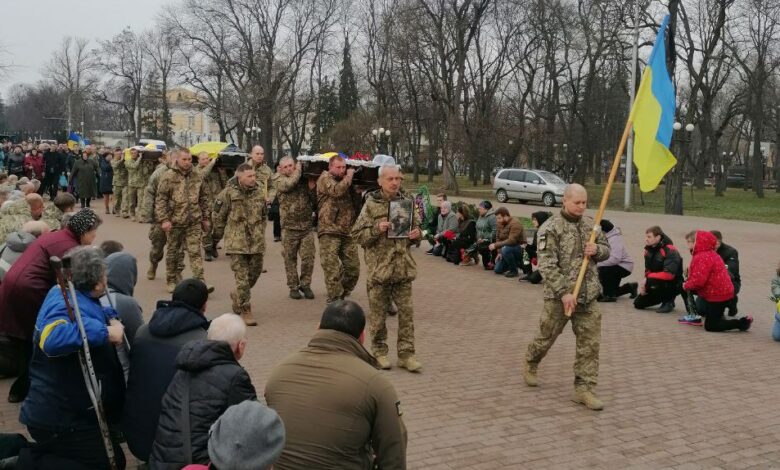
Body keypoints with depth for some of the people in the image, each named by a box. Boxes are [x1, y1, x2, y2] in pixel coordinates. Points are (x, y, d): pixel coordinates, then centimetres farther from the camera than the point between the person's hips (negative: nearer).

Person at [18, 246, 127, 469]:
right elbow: (53, 338, -49)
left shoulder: (64, 294, 4)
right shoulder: (71, 306, -27)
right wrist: (106, 332, -43)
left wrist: (111, 318, 2)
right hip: (60, 418, -10)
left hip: (60, 412, 10)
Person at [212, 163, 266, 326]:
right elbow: (218, 216, 0)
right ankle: (245, 310, 3)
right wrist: (219, 234, 7)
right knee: (242, 277, -5)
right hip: (237, 242, -5)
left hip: (257, 242, 5)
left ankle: (237, 295, 41)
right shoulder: (228, 193, -9)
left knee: (255, 273, 14)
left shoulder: (259, 193, 7)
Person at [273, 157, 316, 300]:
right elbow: (290, 183, -20)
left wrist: (311, 187, -7)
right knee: (290, 259, 6)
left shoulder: (304, 178, 9)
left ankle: (305, 284, 17)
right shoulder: (279, 180, 1)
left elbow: (314, 200, 11)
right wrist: (299, 170, -5)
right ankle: (293, 287, 18)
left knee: (308, 257, 0)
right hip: (289, 227, -2)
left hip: (307, 225, 2)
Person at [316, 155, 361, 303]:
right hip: (329, 231, -7)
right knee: (332, 269, -6)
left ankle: (342, 296, 25)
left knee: (353, 268, 7)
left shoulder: (346, 181, 19)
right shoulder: (325, 178, -1)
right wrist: (349, 176, -8)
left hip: (347, 231, 7)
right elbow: (337, 191, -20)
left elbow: (355, 201, 25)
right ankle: (335, 301, 2)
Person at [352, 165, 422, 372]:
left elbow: (415, 227, 20)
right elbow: (357, 235, -5)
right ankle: (379, 352, 21)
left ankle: (406, 353, 13)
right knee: (378, 313, 7)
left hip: (404, 267, 3)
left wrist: (417, 234, -2)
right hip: (379, 267, -3)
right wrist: (376, 229, -20)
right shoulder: (371, 204, -4)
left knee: (406, 311, 4)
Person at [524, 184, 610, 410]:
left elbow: (606, 249, 18)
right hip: (559, 296, -5)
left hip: (588, 296, 5)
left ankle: (584, 389, 9)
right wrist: (564, 292, -22)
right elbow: (547, 266, -17)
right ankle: (530, 366, 39)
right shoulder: (551, 228, -12)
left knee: (590, 343, 1)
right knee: (546, 336, 12)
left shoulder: (590, 224, 6)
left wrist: (596, 250, -7)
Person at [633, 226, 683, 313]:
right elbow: (648, 270, 9)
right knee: (638, 303, 2)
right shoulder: (649, 250, 2)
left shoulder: (670, 251, -23)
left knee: (652, 281, -36)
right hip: (657, 281, 8)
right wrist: (644, 284, -8)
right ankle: (664, 296, 22)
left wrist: (649, 277, -21)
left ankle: (668, 301, -9)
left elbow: (669, 274, -32)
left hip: (673, 284, -8)